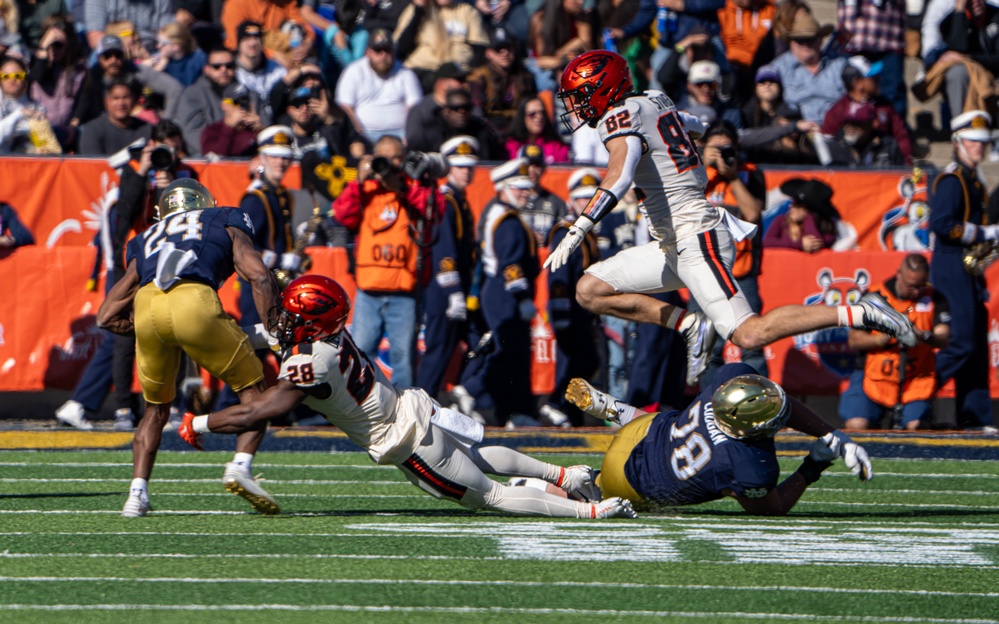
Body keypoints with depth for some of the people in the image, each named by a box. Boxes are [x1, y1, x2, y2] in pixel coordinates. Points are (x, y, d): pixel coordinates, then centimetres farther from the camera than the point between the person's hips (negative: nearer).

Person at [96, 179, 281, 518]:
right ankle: (240, 465, -9)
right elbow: (260, 276, 12)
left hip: (146, 306, 3)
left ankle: (137, 493, 12)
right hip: (194, 302, -3)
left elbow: (107, 317, 34)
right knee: (253, 389, 13)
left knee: (156, 407, 24)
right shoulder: (225, 225, 30)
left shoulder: (147, 240, 38)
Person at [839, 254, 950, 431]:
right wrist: (882, 339, -24)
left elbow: (944, 340, -8)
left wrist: (924, 336, -31)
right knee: (857, 426, -19)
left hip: (916, 381, 1)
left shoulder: (934, 298, 3)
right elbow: (854, 340, -4)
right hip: (873, 376, -1)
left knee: (916, 427, -19)